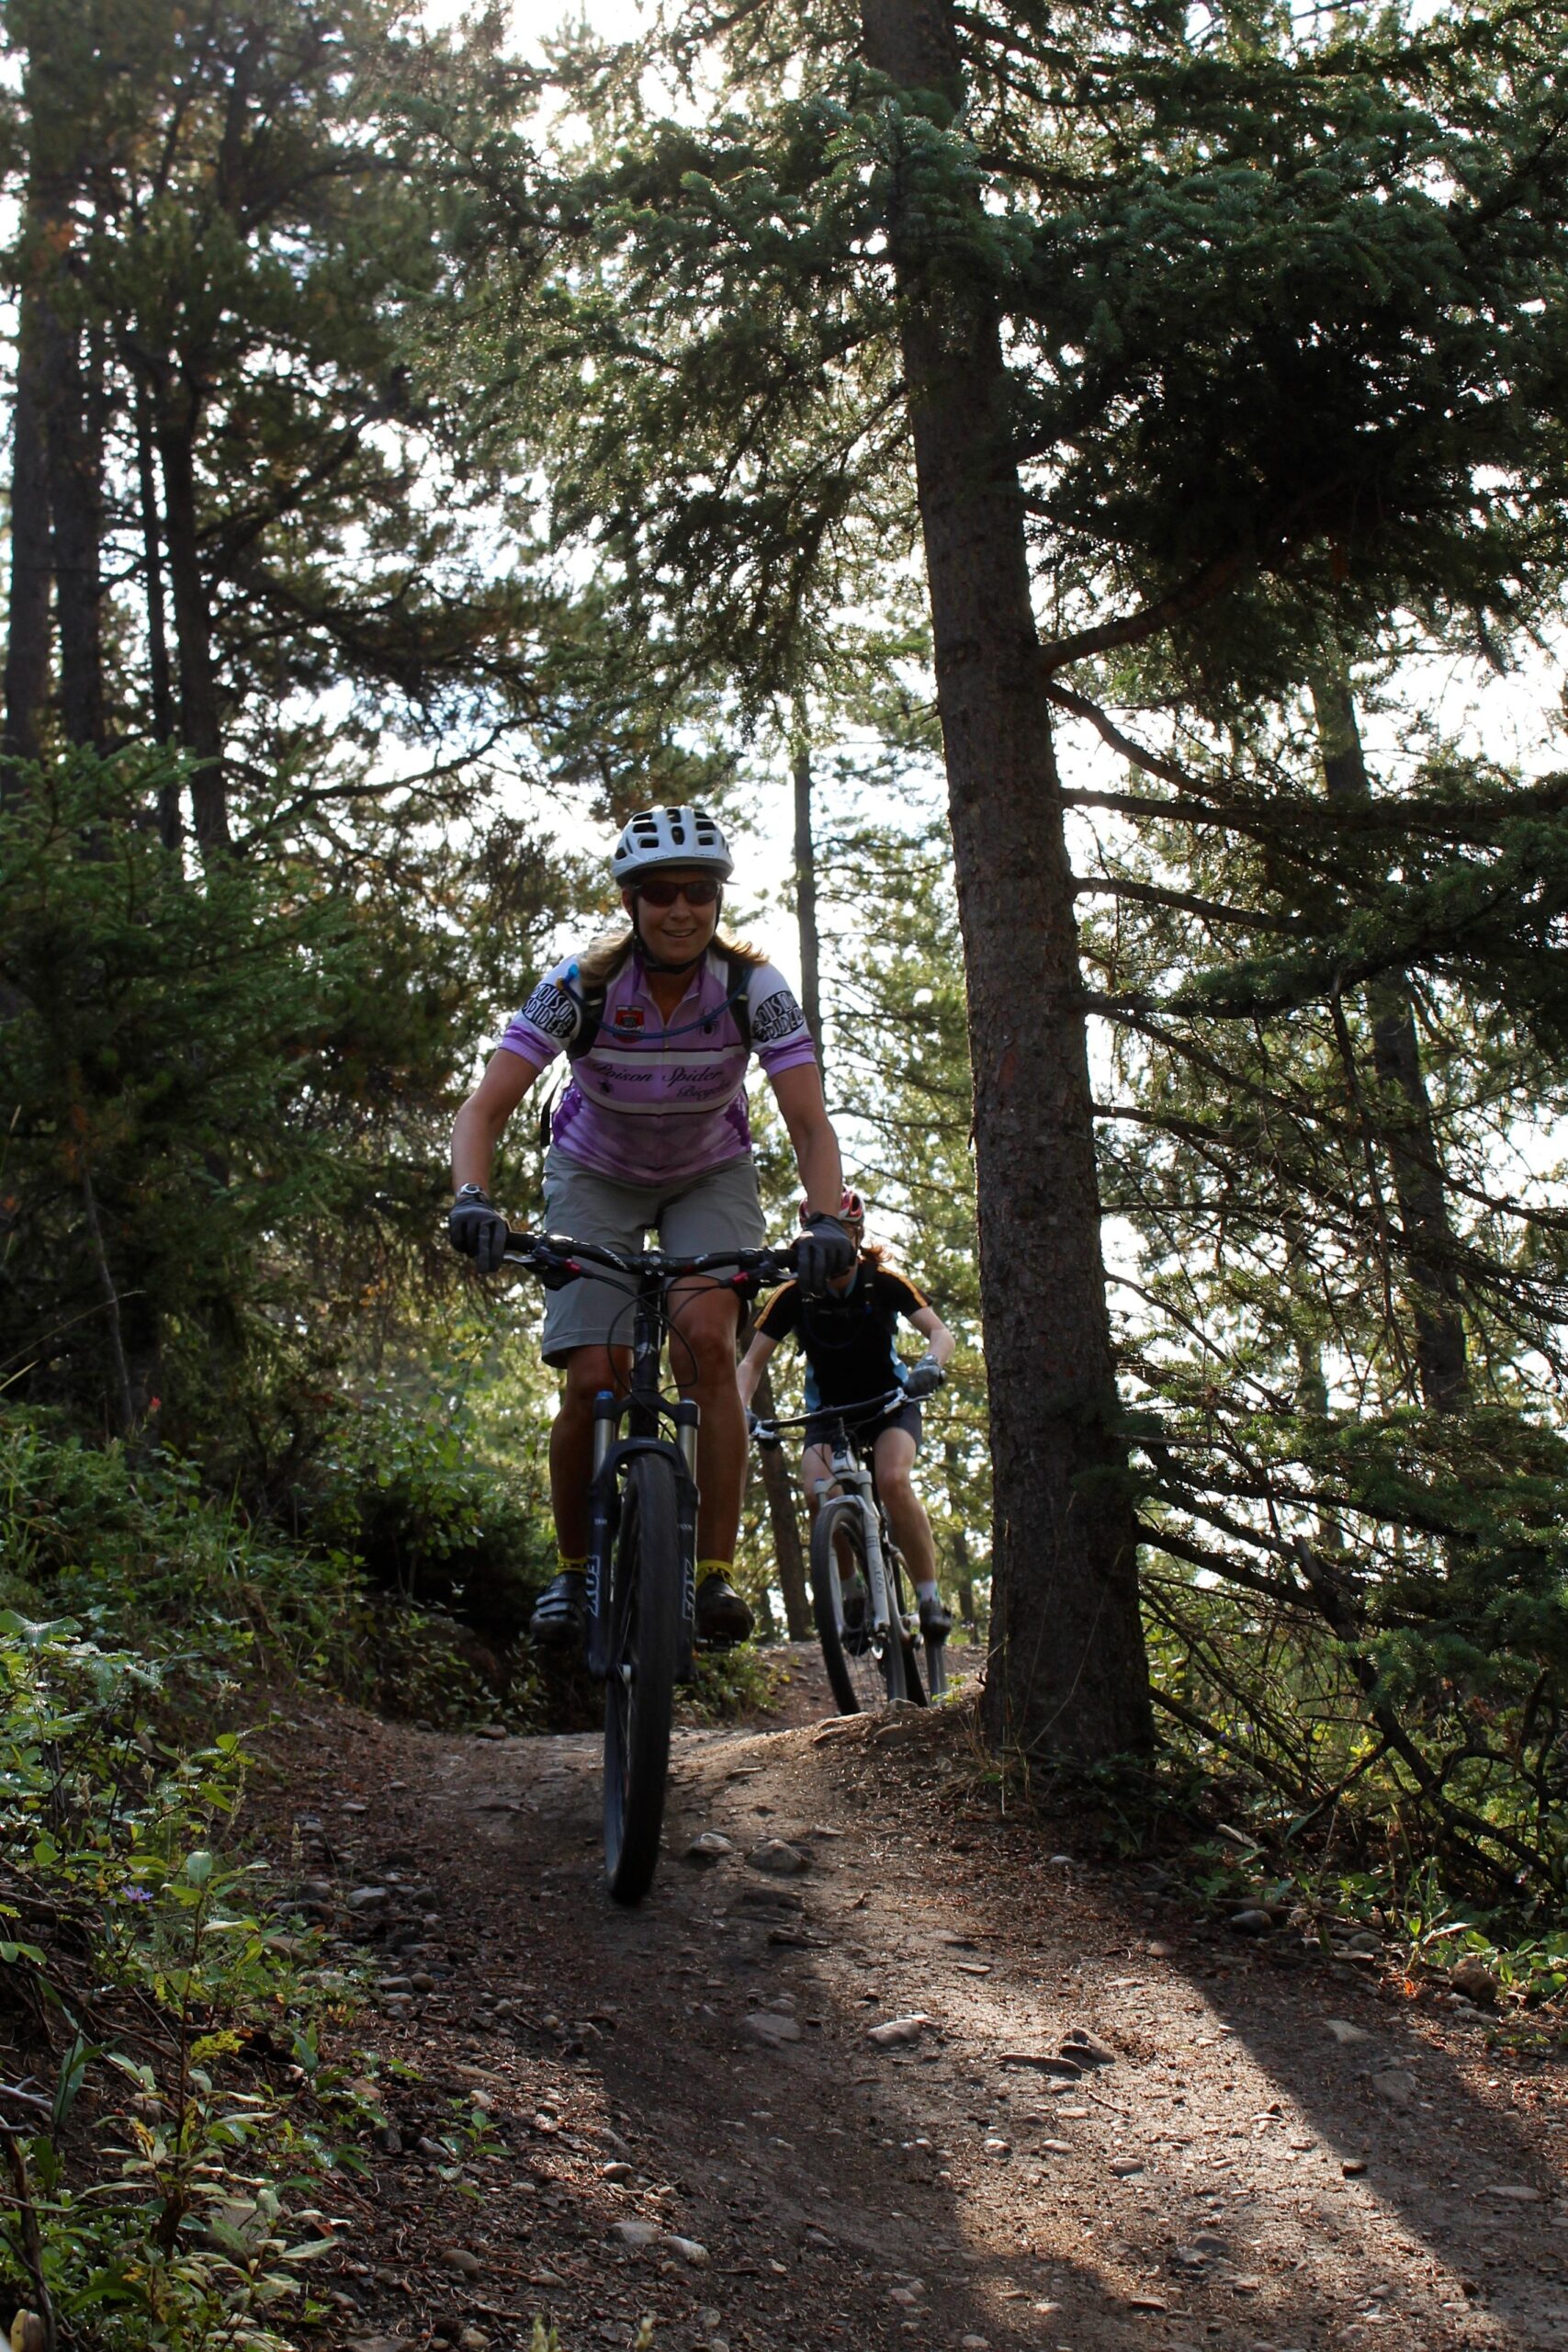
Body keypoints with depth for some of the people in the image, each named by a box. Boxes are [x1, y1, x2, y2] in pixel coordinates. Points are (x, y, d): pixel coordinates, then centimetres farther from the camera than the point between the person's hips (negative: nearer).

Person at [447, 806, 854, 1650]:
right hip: (597, 1176, 0)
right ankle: (572, 1570, 10)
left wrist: (824, 1220, -46)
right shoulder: (581, 983, -26)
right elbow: (485, 1108, -30)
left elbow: (810, 1123, -28)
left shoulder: (754, 986, -24)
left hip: (710, 1176, 0)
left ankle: (717, 1572, -17)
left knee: (706, 1338, -26)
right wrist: (473, 1199, -49)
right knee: (592, 1382, -13)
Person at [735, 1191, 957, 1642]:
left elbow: (940, 1332, -19)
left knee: (893, 1481, -30)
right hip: (828, 1410, 1)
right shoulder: (794, 1295, -15)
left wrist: (930, 1366, -43)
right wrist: (741, 1410, -36)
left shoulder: (883, 1282, -16)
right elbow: (752, 1361, -16)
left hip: (890, 1402, -1)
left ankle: (929, 1596, -18)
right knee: (818, 1495, -26)